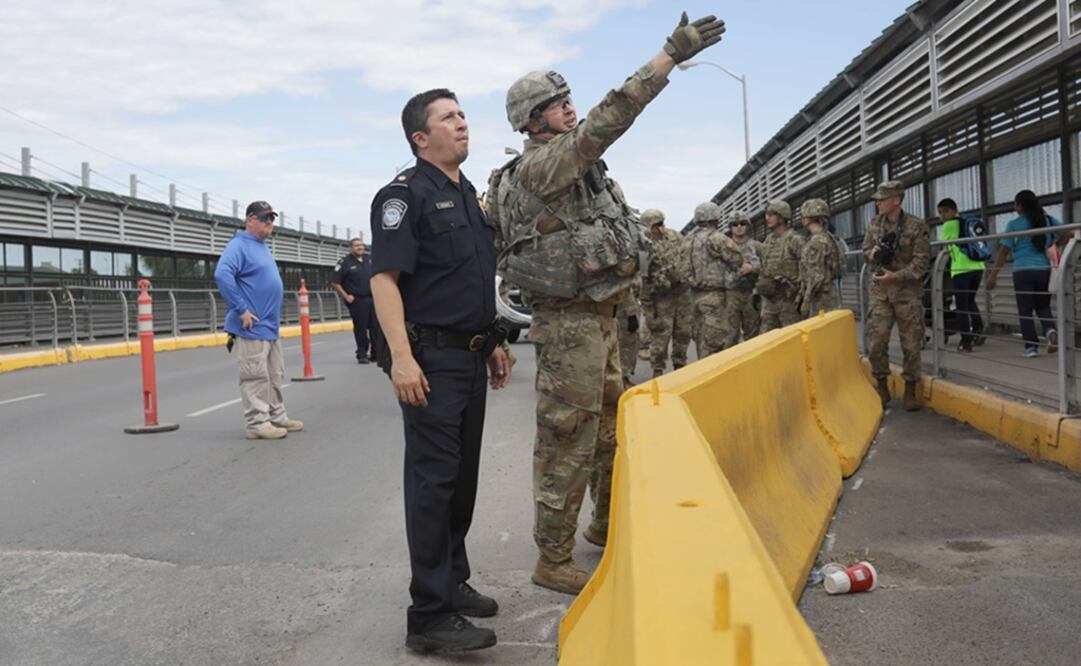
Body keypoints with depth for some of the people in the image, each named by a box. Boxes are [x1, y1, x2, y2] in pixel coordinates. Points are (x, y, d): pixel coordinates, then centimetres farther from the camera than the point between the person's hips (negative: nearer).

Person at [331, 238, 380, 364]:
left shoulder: (369, 260, 12)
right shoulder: (344, 262, -5)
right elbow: (334, 283, -7)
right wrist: (346, 296, -11)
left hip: (373, 299, 5)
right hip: (357, 301, -5)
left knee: (376, 327, 5)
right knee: (360, 329, -1)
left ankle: (376, 353, 14)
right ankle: (362, 355, 9)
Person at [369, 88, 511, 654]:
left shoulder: (469, 194, 18)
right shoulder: (406, 194, -8)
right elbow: (384, 278, -17)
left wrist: (492, 345, 21)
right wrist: (401, 357, -25)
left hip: (471, 358, 8)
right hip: (432, 360, -8)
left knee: (463, 476, 14)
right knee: (433, 480, -6)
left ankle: (453, 581, 29)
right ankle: (430, 615, 1)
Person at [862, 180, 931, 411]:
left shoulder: (917, 226, -8)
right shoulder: (874, 223, 6)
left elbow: (921, 261, -11)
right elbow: (865, 252, 15)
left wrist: (896, 276, -21)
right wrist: (873, 254, -8)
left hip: (908, 292, -3)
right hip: (880, 291, 3)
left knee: (911, 344, 2)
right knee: (877, 341, -1)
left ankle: (910, 390, 14)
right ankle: (882, 386, 14)